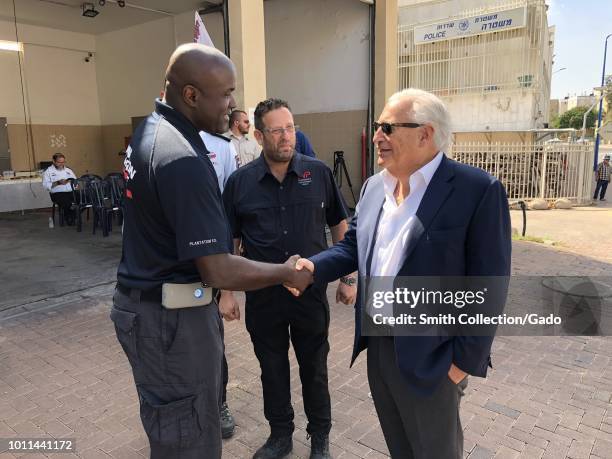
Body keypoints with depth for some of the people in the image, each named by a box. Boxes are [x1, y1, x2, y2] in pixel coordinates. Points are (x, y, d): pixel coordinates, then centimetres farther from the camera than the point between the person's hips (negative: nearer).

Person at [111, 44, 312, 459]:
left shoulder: (149, 130, 6)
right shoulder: (183, 159, -26)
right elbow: (218, 272, -27)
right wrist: (286, 273, -12)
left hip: (145, 302, 10)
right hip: (171, 316, -10)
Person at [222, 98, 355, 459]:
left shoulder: (318, 173, -5)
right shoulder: (240, 182, -4)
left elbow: (340, 225, 2)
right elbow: (230, 242, 2)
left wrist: (348, 277, 0)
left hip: (311, 292, 0)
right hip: (263, 296, 1)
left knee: (314, 368, 15)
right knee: (273, 369, 17)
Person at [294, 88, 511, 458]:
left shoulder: (478, 190, -17)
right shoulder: (374, 186, 5)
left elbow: (488, 284, -16)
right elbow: (352, 246, 10)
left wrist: (466, 358, -15)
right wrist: (314, 266, -9)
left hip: (431, 357, -6)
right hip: (377, 345, 6)